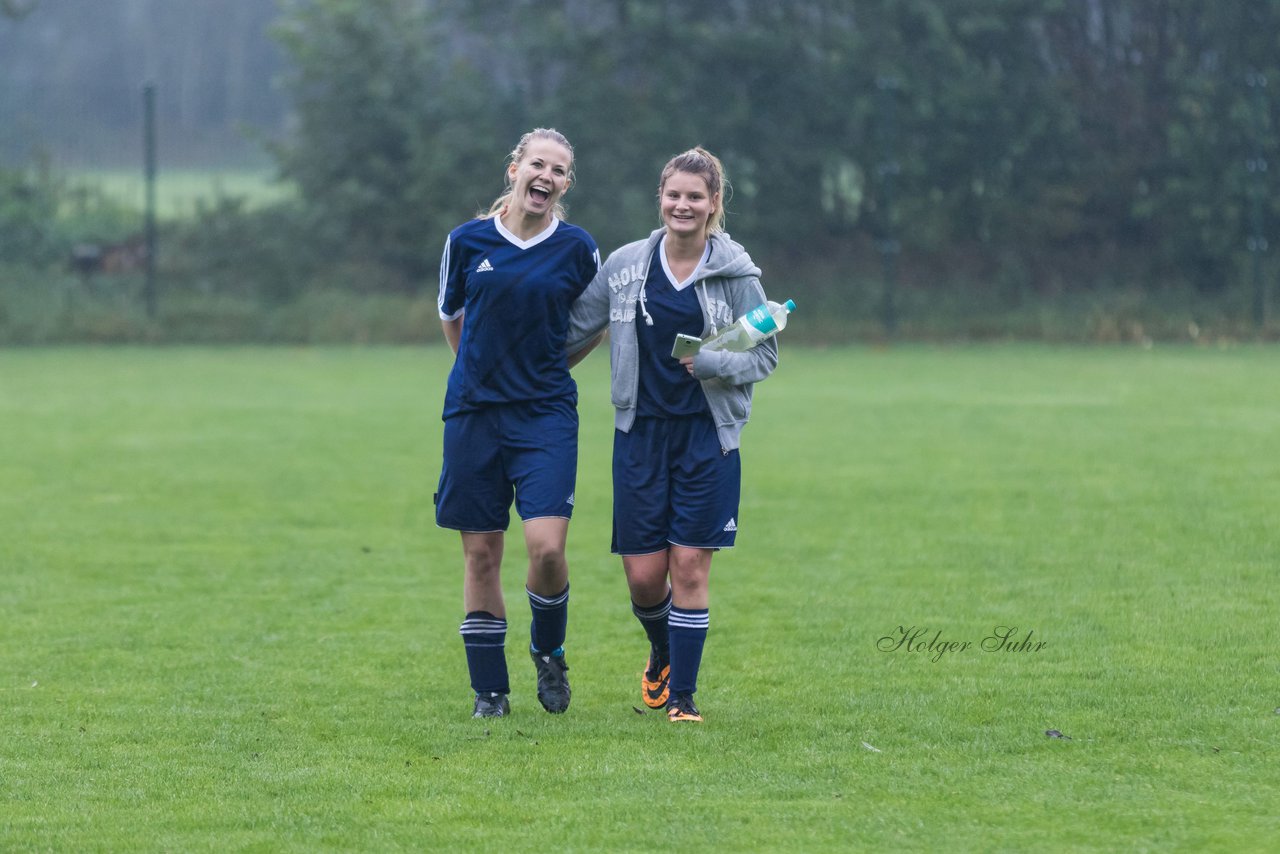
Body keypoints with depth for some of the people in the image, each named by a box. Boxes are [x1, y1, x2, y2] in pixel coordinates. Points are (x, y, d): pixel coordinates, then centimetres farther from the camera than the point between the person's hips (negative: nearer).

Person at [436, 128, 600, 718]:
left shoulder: (577, 249, -1)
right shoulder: (467, 241, 1)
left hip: (547, 414, -1)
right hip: (474, 412, 1)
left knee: (547, 547, -15)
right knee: (480, 553, 3)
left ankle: (548, 650, 14)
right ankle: (489, 689, 13)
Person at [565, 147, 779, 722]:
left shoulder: (736, 274, -3)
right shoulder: (624, 266, 2)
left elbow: (763, 356, 0)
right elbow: (574, 332, 13)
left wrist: (712, 363, -17)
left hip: (708, 436, -2)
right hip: (641, 432, 2)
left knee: (690, 568, -5)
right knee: (643, 576, 1)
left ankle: (682, 695, 6)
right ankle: (662, 654, 33)